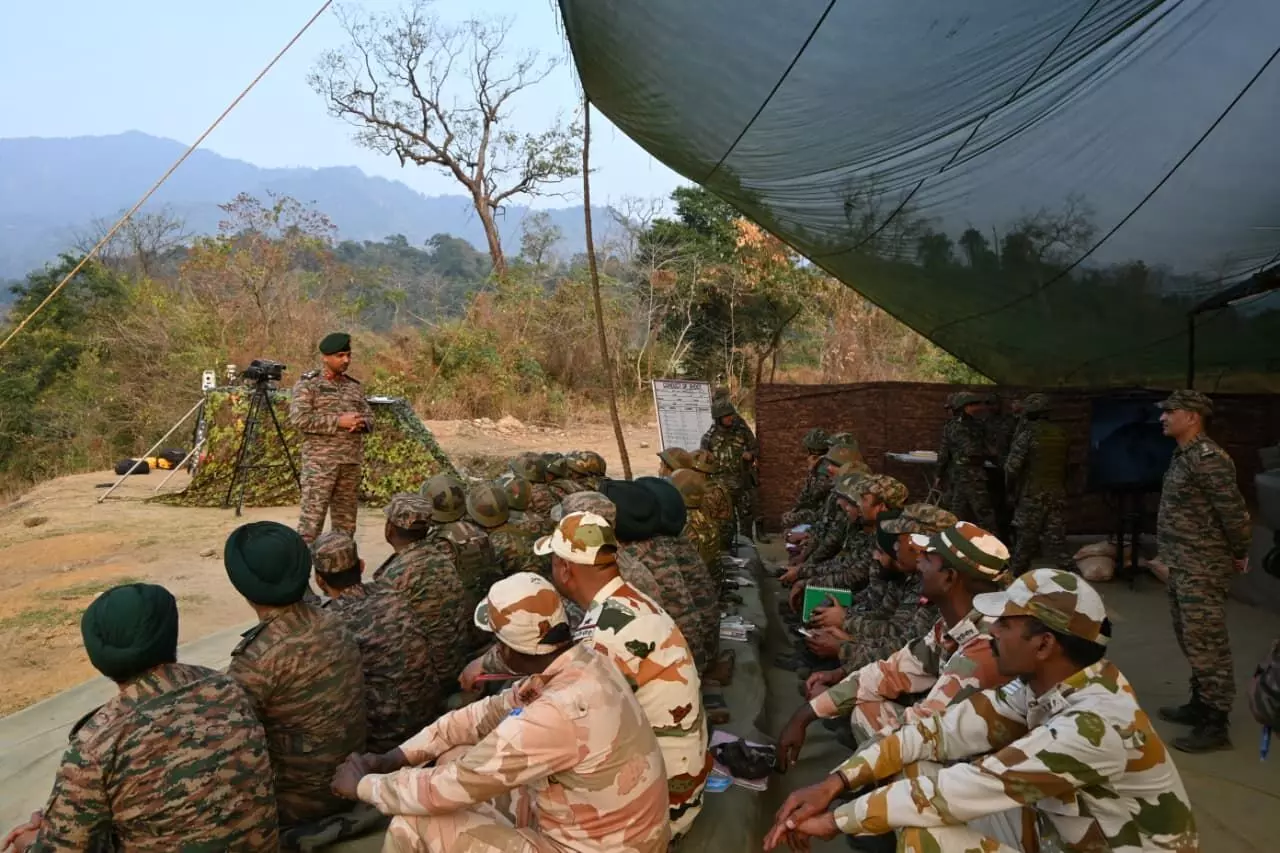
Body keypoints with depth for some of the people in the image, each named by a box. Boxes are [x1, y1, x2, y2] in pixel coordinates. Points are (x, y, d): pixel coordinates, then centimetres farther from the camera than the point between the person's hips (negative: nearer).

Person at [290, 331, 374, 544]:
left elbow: (369, 417, 18)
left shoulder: (354, 386, 16)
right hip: (320, 461, -6)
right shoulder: (308, 384, -1)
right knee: (312, 515, -8)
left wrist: (361, 423, -7)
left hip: (351, 461, 6)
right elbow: (299, 418, -13)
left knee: (346, 515, 10)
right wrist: (338, 421, -17)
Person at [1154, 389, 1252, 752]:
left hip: (1202, 569, -10)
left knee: (1206, 644, -4)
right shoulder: (1184, 456, 12)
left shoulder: (1207, 458, -19)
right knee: (1191, 640, 18)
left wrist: (1239, 554, -8)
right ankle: (1200, 705, 31)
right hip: (1183, 566, 10)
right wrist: (1169, 557, 16)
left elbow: (1234, 509, -20)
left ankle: (1215, 724, 4)